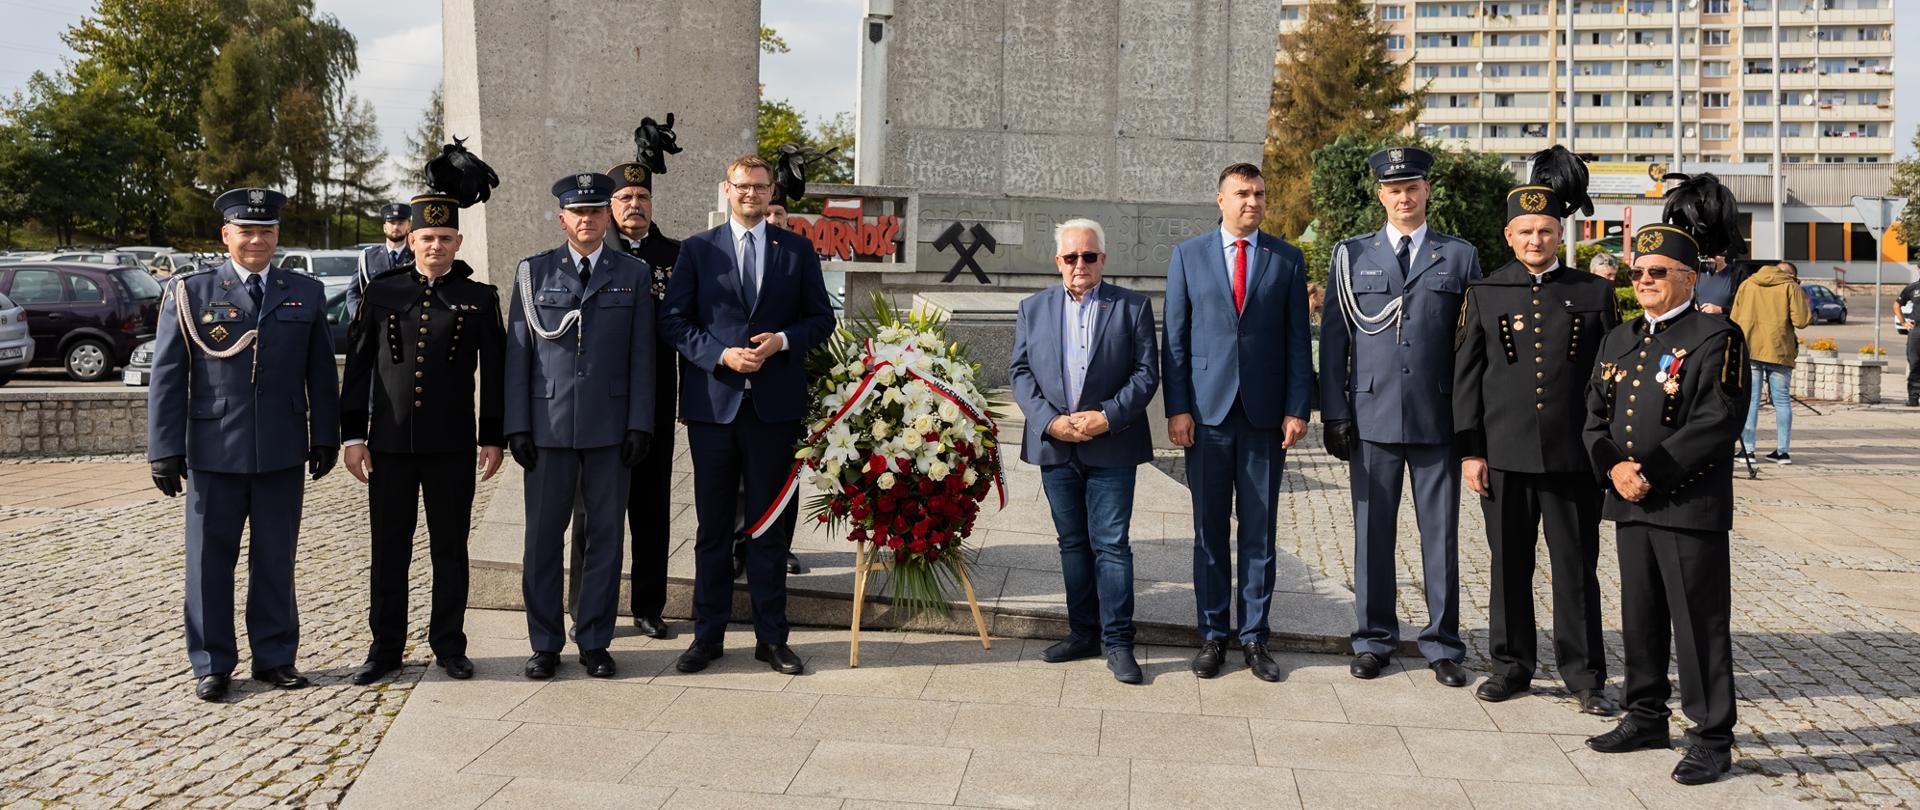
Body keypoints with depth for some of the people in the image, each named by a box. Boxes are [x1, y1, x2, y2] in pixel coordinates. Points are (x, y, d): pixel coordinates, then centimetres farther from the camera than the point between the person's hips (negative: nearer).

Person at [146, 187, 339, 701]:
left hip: (283, 452, 2)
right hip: (214, 452, -1)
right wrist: (165, 449, -4)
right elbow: (167, 378, 0)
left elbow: (321, 375, 11)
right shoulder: (190, 292, 2)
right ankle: (212, 665, 17)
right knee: (210, 561, 5)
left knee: (275, 561, 9)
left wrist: (325, 438, 8)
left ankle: (275, 658, 20)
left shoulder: (306, 294, 8)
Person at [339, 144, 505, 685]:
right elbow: (357, 367, 6)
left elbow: (495, 371, 4)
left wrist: (493, 437, 0)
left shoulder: (480, 298, 3)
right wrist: (352, 436, 1)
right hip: (390, 443, 1)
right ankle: (386, 646, 18)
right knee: (388, 549, 7)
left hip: (452, 445, -1)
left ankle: (448, 644, 19)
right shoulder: (382, 292, 5)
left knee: (450, 548, 7)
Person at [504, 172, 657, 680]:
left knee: (606, 535, 5)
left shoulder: (633, 274, 7)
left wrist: (640, 424, -3)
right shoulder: (533, 272, 7)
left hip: (610, 426, 0)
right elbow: (517, 353, 5)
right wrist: (517, 426, -2)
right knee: (543, 537, 5)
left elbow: (642, 356, 5)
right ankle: (545, 643, 16)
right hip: (548, 424, 0)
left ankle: (594, 641, 16)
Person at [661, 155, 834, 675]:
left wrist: (784, 340, -10)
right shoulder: (697, 249, 5)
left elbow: (821, 318, 8)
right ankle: (707, 634, 16)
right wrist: (722, 355, -12)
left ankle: (771, 637, 16)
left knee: (771, 525, 7)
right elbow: (675, 320, 1)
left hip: (775, 403, 0)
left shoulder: (797, 250, 8)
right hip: (713, 402, 0)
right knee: (712, 525, 6)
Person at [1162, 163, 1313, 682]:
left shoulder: (1288, 260, 7)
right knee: (1209, 530, 6)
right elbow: (1175, 338, 4)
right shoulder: (1188, 255, 6)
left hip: (1265, 413, 0)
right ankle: (1213, 634, 16)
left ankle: (1254, 636, 15)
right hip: (1207, 410, 0)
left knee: (1259, 532, 5)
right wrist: (1177, 408, -4)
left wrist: (1297, 409, -3)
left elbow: (1298, 341, 5)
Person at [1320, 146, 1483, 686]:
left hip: (1439, 419, 0)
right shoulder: (1352, 256, 8)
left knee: (1441, 534, 5)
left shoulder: (1460, 257, 8)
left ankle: (1443, 644, 16)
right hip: (1372, 416, 0)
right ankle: (1374, 639, 18)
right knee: (1373, 533, 6)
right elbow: (1334, 338, 6)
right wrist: (1334, 413, -1)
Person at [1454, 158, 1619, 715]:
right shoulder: (1484, 294, 7)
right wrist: (1469, 449, -1)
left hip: (1574, 455, 0)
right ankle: (1512, 667, 20)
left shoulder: (1595, 292, 7)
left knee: (1576, 567, 4)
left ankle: (1585, 675, 14)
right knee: (1509, 565, 8)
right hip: (1504, 455, 1)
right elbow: (1466, 376, 5)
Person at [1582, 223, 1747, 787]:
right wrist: (1614, 467, -7)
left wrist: (1651, 474, -17)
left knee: (1699, 623, -1)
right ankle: (1646, 717, 28)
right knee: (1640, 617, 15)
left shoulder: (1716, 338, -6)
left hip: (1690, 506, -6)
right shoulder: (1619, 339, 15)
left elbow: (1716, 424, -16)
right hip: (1630, 506, 7)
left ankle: (1711, 737, 8)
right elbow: (1595, 414, 11)